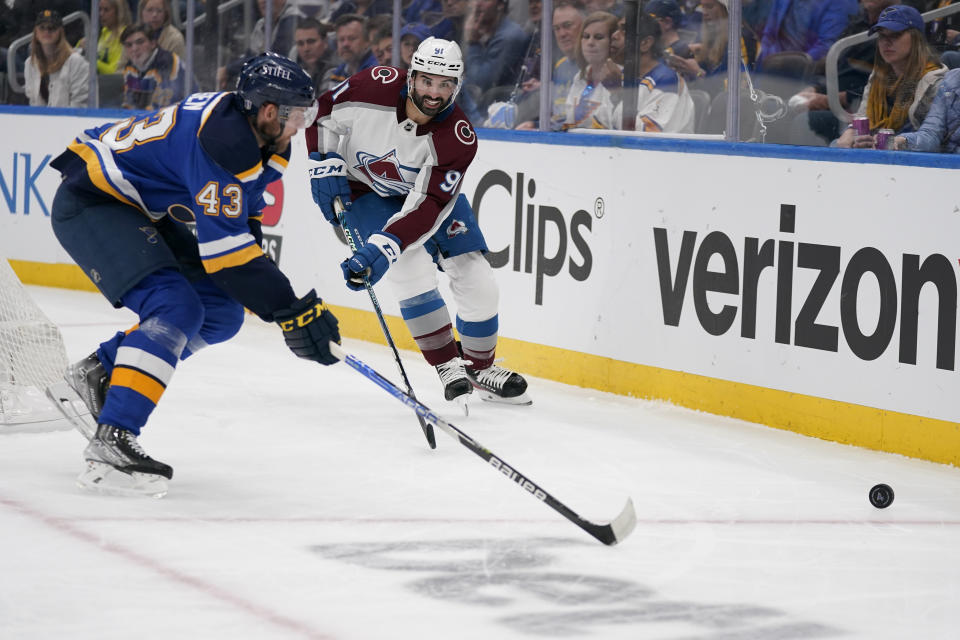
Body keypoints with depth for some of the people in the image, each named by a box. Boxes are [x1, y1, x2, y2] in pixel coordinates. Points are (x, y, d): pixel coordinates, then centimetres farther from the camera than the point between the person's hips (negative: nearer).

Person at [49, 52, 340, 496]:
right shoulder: (222, 139, -29)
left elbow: (242, 215, 17)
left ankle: (100, 372, 19)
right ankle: (109, 445, -30)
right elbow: (223, 246, -34)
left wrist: (260, 278, 4)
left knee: (222, 313, 7)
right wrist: (289, 310, -34)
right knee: (176, 310, -26)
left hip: (139, 208, 10)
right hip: (88, 203, -10)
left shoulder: (254, 133, 2)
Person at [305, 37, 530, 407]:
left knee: (476, 280, -5)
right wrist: (325, 165, -19)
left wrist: (383, 248, -45)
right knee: (413, 270, -22)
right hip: (367, 191, -1)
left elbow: (428, 207, -36)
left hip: (433, 187, 2)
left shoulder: (458, 139, -29)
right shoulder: (376, 88, -29)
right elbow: (322, 113, -10)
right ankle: (448, 366, -8)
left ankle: (481, 368, 19)